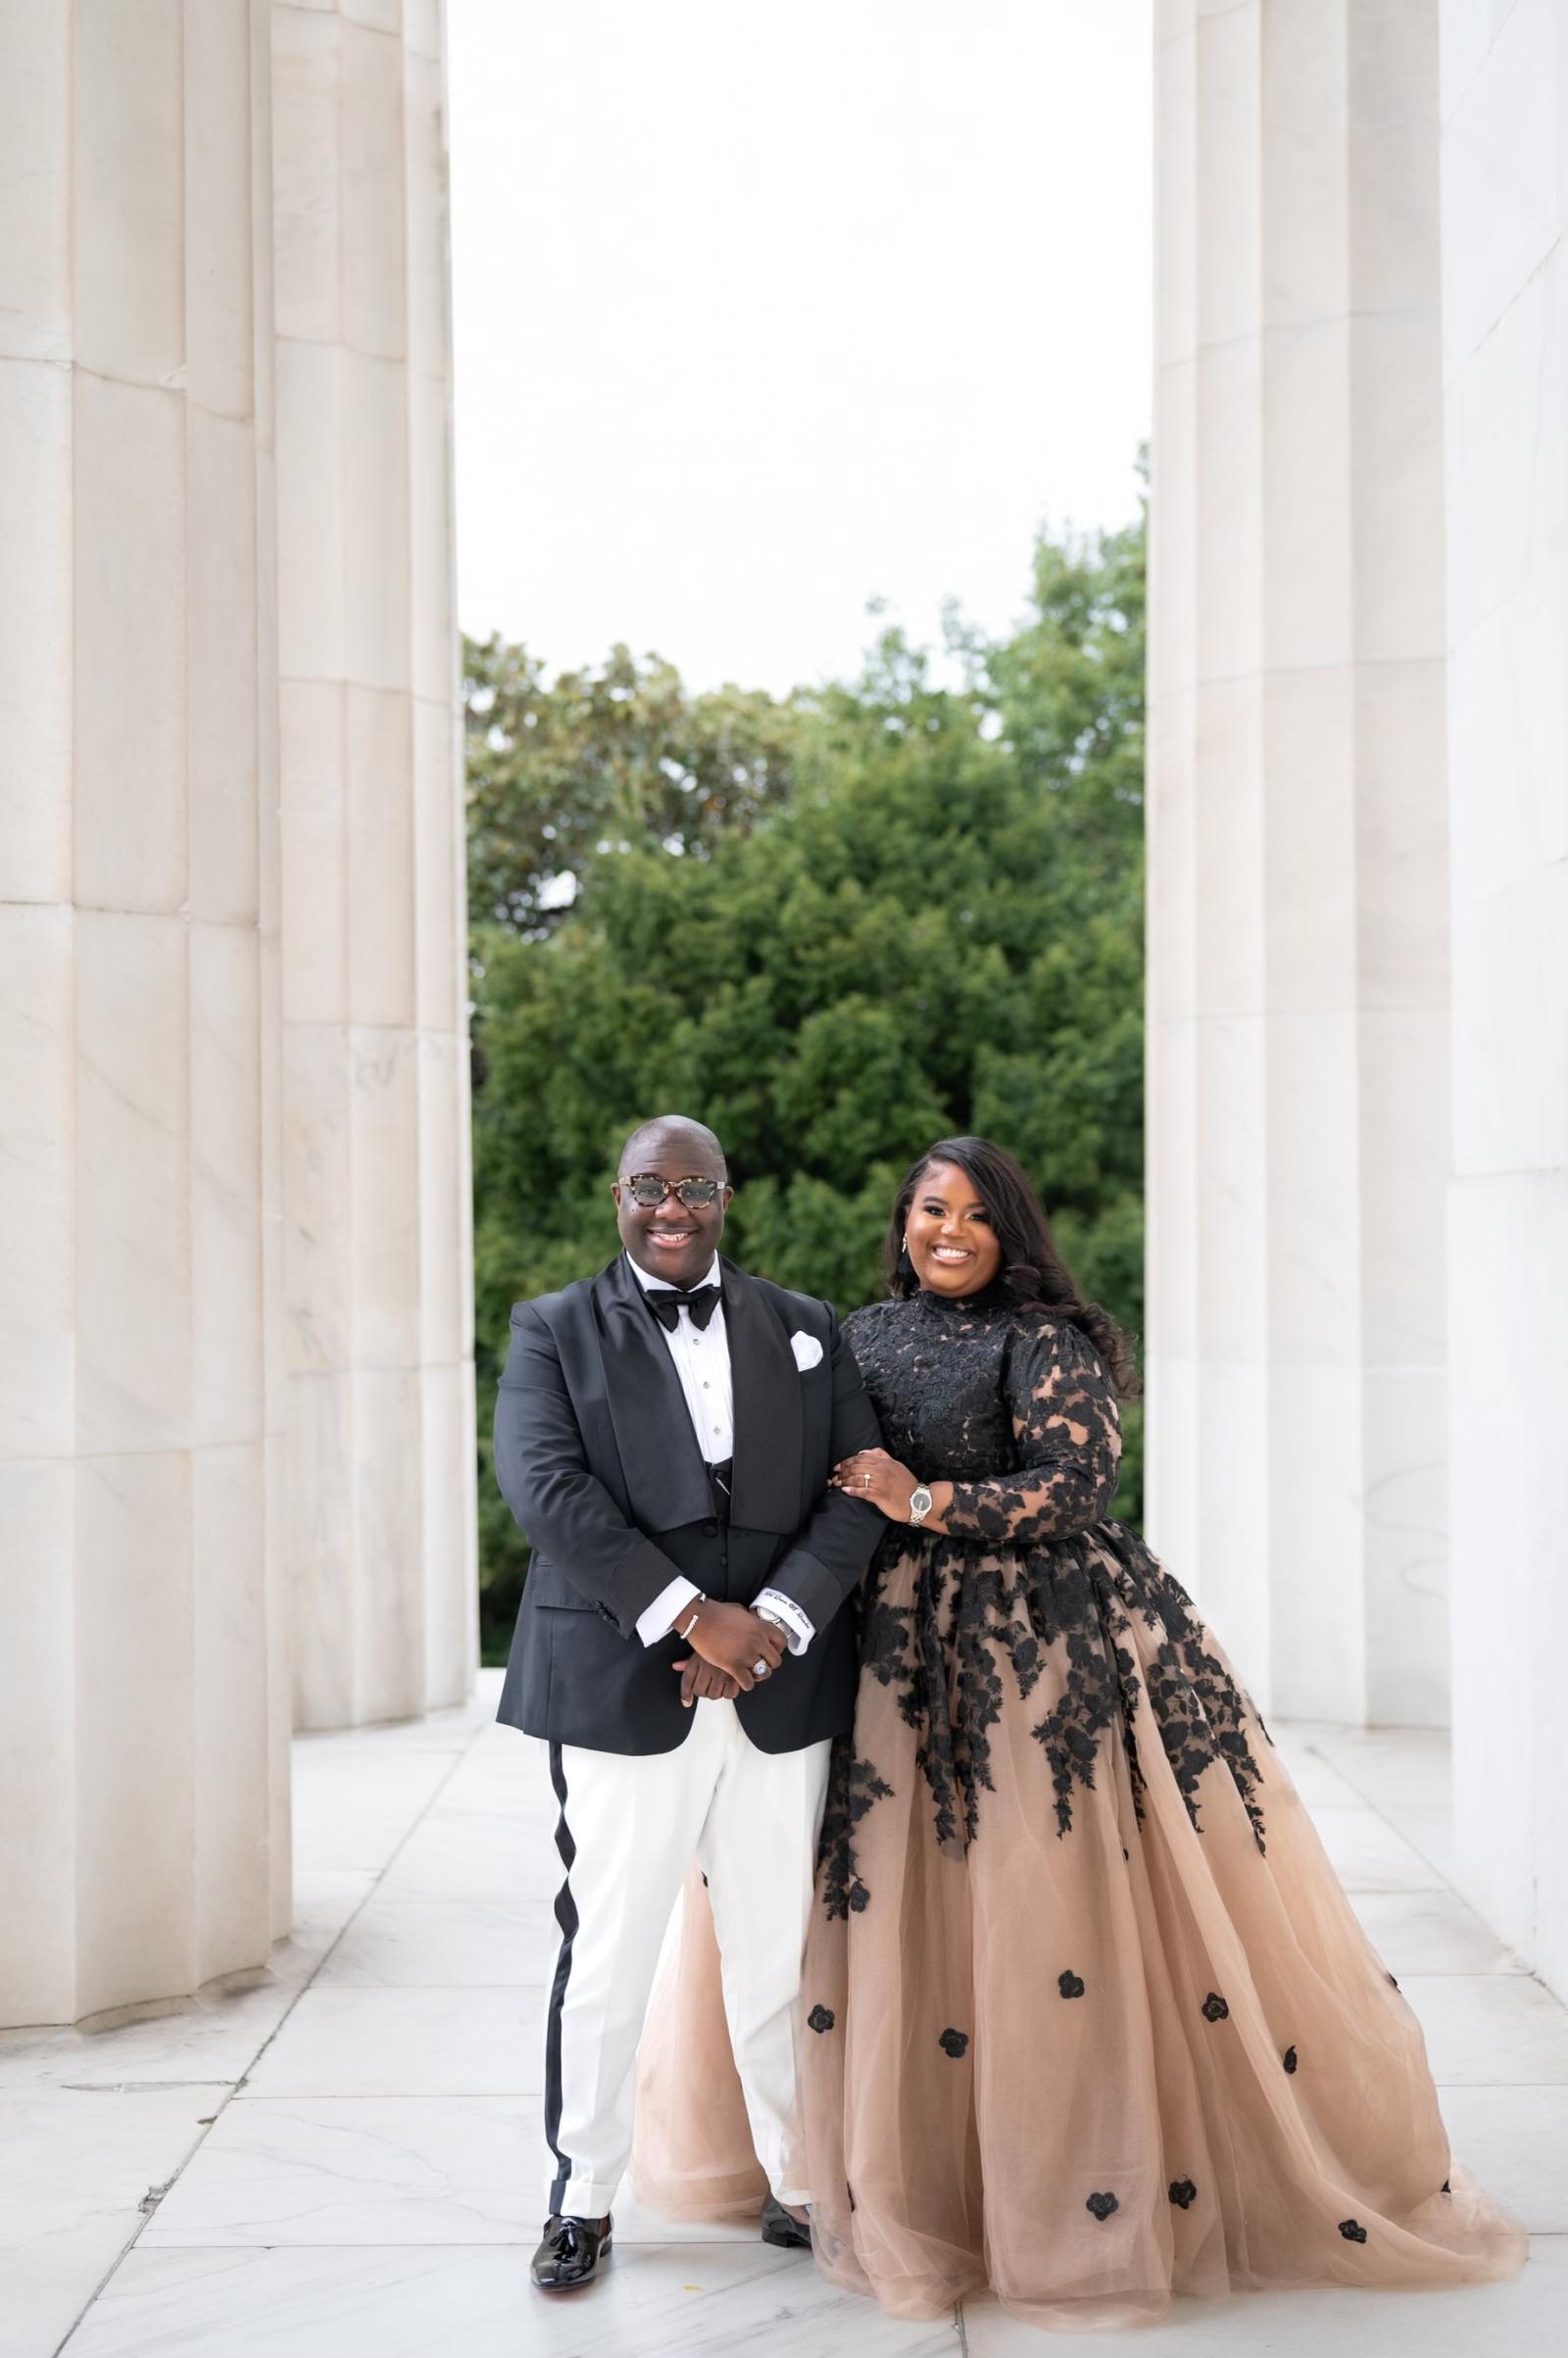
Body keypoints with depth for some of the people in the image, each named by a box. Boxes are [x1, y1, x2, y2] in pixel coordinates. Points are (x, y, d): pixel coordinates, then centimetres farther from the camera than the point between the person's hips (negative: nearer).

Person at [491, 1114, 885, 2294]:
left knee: (778, 1957, 9)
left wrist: (773, 1621, -12)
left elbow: (858, 1490, 3)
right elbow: (547, 1487, -9)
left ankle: (800, 2184, 25)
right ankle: (583, 2199, 21)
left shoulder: (808, 1330, 12)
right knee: (607, 1957, 4)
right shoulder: (555, 1331, 5)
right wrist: (692, 1617, -17)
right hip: (619, 1690, -2)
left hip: (781, 1695, 2)